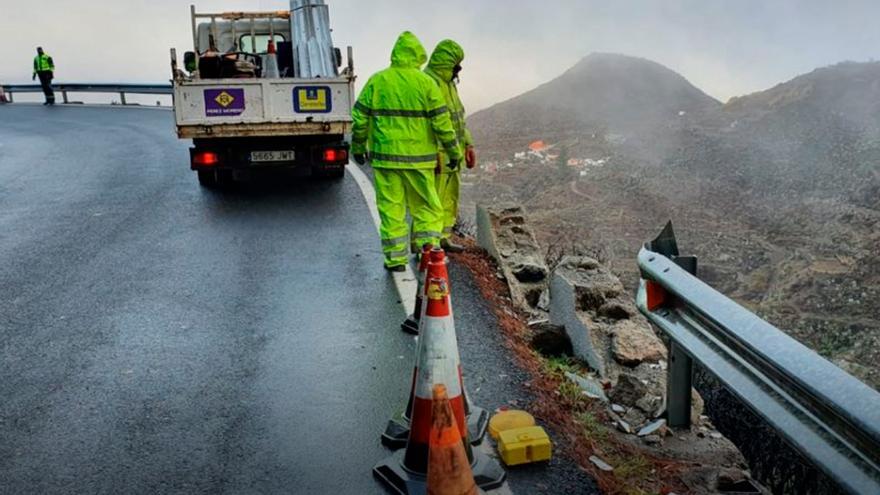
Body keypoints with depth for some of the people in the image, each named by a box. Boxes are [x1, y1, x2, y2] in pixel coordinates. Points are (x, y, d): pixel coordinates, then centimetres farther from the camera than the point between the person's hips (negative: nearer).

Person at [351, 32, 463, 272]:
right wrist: (454, 151, 5)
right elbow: (442, 122, -4)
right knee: (426, 206, 13)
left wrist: (358, 148, 17)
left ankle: (396, 258, 10)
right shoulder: (426, 83, -3)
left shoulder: (376, 81, 2)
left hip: (385, 157, 1)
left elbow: (360, 117, 4)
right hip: (419, 159, -1)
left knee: (391, 207, 7)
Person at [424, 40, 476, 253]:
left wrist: (467, 145, 21)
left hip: (451, 155, 10)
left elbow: (458, 118, 25)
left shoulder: (448, 83, 18)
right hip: (435, 156, -10)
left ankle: (442, 238, 28)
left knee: (449, 197, 16)